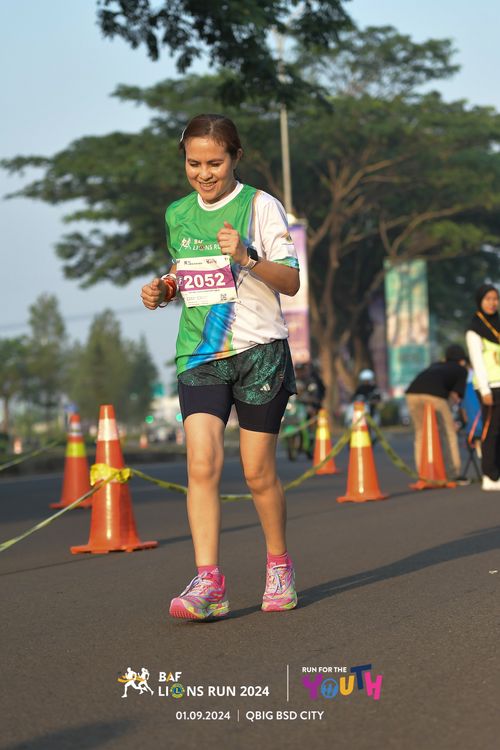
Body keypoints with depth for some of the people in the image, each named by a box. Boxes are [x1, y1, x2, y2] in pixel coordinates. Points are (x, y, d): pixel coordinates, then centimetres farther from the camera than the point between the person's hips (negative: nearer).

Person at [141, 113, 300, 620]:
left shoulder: (260, 205, -3)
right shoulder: (177, 214, 11)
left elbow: (291, 281, -6)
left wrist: (246, 259, -22)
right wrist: (162, 291, 3)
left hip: (258, 350, -3)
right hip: (199, 353, 3)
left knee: (257, 472, 2)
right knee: (201, 462, -14)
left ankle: (279, 564, 25)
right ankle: (208, 583, -16)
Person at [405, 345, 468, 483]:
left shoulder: (436, 366, 37)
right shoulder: (462, 370, 24)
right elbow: (456, 394, 9)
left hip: (413, 392, 4)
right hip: (434, 394, -4)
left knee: (421, 433, 18)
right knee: (449, 432, 10)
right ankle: (456, 474, 7)